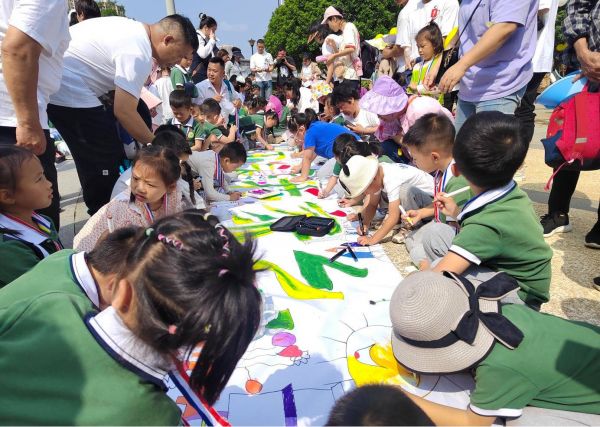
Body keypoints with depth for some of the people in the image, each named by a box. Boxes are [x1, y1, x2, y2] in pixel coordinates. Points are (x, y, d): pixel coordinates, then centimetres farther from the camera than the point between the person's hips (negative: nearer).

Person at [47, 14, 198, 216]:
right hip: (68, 90, -11)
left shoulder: (134, 29, 11)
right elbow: (124, 112, -22)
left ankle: (99, 213, 30)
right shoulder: (138, 52, -21)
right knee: (106, 159, -6)